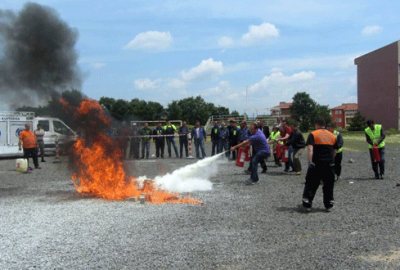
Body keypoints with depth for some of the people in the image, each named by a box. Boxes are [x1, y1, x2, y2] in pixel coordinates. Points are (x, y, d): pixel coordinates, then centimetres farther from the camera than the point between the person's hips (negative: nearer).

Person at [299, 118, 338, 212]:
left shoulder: (313, 134, -2)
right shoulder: (332, 135, 13)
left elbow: (310, 149, -15)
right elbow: (335, 151, 17)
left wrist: (310, 161, -18)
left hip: (317, 164, -4)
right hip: (329, 164, 4)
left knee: (311, 184, 3)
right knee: (328, 185, 13)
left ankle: (306, 204, 6)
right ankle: (328, 205, 18)